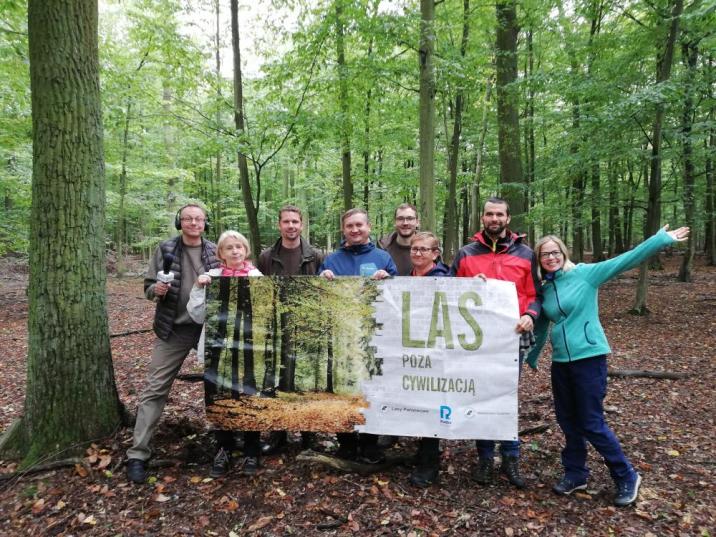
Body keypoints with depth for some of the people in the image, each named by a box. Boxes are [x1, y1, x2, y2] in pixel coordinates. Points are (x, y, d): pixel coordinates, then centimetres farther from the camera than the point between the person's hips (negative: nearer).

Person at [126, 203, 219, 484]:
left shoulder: (215, 251, 2)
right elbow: (148, 287, 2)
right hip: (173, 329, -1)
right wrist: (157, 290, -19)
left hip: (208, 327, 2)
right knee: (155, 389, -1)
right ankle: (138, 454, 8)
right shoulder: (165, 249, -1)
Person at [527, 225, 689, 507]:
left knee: (592, 424, 0)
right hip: (560, 362, 6)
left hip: (589, 357, -5)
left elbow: (625, 260, -13)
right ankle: (575, 474, 32)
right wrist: (529, 358, 23)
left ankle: (627, 477, 21)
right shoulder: (543, 289, 8)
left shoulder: (584, 273, -7)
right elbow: (541, 327, 18)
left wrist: (662, 239, -17)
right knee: (567, 421, 14)